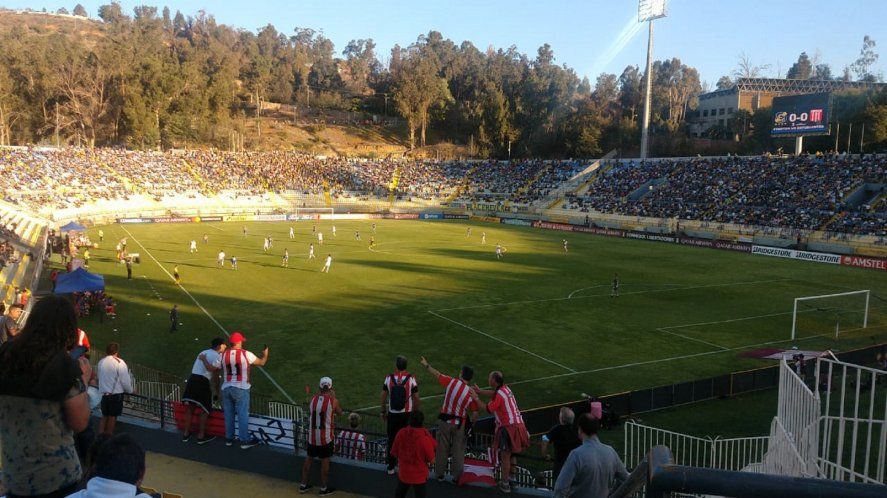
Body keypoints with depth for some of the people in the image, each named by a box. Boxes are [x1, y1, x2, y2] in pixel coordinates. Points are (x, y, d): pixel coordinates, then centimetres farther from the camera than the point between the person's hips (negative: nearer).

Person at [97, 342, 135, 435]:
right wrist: (131, 390, 5)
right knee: (112, 417, 6)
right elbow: (125, 380, -12)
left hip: (103, 393, 5)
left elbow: (100, 377, 6)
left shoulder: (101, 362, 1)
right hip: (116, 394, -5)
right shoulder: (119, 362, -14)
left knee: (104, 416, 16)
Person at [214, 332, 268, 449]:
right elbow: (261, 363, 2)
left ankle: (229, 439, 23)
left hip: (226, 388, 4)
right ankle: (244, 441, 7)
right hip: (241, 389, -4)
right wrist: (265, 354, 22)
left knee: (228, 414, 14)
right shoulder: (246, 354, -10)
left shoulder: (223, 355, -1)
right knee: (243, 415, 2)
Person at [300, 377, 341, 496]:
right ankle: (324, 488, 18)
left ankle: (303, 485, 29)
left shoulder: (313, 399, -3)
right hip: (325, 436, -4)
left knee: (309, 458, 18)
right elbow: (339, 412, 5)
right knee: (325, 461, 8)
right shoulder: (333, 401, -14)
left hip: (312, 435, 4)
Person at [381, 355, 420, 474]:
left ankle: (391, 468, 18)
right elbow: (416, 398, -6)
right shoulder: (411, 379, -10)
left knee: (392, 441, 12)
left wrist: (383, 412, 13)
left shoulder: (388, 378, -7)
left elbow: (383, 397, 0)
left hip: (392, 414, 1)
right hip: (407, 414, -1)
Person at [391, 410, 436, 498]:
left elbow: (394, 453, -3)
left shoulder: (401, 433, -16)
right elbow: (431, 460, -15)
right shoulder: (425, 438, -26)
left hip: (403, 473, 3)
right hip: (419, 476, -3)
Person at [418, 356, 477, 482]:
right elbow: (475, 414, -6)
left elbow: (437, 374, 1)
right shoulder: (471, 393, -9)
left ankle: (439, 474, 26)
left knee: (442, 448, 14)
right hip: (460, 424, 0)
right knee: (458, 450, 12)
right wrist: (470, 422, 13)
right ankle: (456, 476, 19)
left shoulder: (452, 382, -13)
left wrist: (426, 365, 15)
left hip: (445, 421, 0)